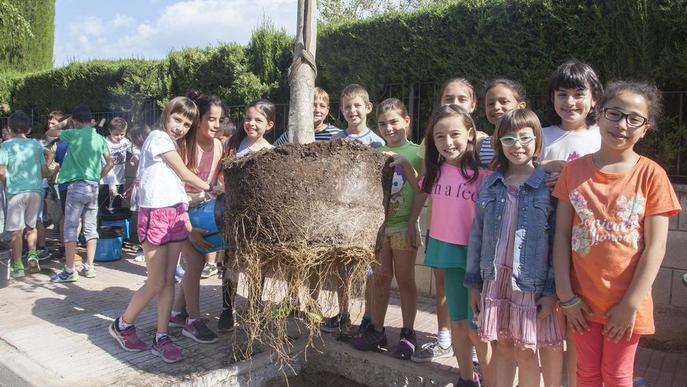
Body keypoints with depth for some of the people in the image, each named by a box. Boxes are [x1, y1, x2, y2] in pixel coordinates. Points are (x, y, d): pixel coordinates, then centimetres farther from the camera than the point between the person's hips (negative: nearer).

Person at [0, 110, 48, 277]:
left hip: (16, 191, -3)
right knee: (31, 226, 20)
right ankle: (32, 254, 3)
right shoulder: (36, 145, 8)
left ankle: (18, 266, 6)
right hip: (36, 190, 3)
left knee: (17, 230, 3)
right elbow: (45, 171, 8)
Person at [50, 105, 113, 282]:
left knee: (71, 228, -1)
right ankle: (89, 267, 15)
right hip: (94, 187, 6)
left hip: (77, 186, -5)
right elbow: (109, 163, 10)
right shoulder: (99, 138, 7)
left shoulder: (74, 134, -7)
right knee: (91, 228, 10)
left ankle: (69, 271, 0)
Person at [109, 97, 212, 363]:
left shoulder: (172, 144, 19)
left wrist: (184, 213, 5)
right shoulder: (158, 137, -8)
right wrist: (210, 188, 4)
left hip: (176, 213, 8)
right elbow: (185, 174, -7)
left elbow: (176, 181, 12)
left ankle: (161, 338, 14)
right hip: (155, 215, -8)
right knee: (156, 283, 0)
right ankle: (122, 326, 22)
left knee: (169, 280, 7)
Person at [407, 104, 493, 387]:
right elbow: (421, 192, 18)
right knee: (457, 322, 17)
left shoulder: (483, 172, -15)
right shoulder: (435, 171, 0)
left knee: (477, 328, -2)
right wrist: (411, 223, 20)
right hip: (447, 249, 5)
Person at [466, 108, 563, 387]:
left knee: (526, 352, 9)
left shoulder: (549, 184, -6)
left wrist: (552, 290, -9)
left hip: (531, 283, -3)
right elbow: (477, 235, 7)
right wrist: (474, 283, 7)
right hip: (494, 280, 3)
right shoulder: (490, 184, 4)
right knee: (501, 347, 14)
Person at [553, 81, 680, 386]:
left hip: (625, 303, -1)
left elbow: (655, 246, -9)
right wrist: (566, 296, -7)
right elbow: (562, 235, -3)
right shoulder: (574, 170, -3)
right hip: (582, 300, 2)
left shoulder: (651, 175, -8)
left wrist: (631, 304, -12)